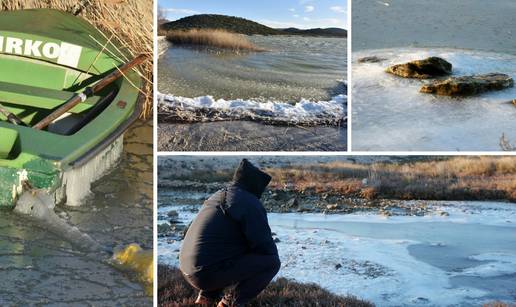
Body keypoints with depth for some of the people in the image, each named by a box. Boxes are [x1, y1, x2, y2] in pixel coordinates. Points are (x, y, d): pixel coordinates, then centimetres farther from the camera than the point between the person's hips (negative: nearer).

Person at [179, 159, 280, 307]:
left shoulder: (218, 196, 18)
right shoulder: (251, 204, -10)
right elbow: (265, 246, -9)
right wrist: (272, 256, 12)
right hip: (209, 274, -9)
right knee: (272, 262, -4)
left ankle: (208, 294, 19)